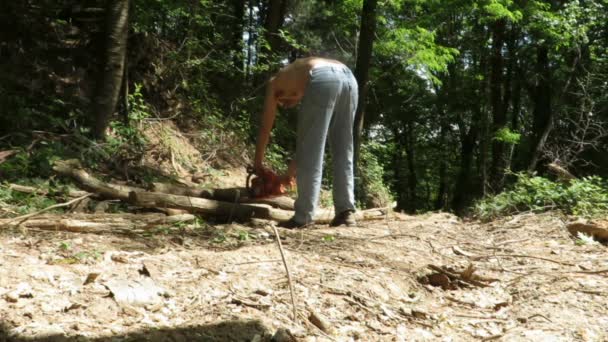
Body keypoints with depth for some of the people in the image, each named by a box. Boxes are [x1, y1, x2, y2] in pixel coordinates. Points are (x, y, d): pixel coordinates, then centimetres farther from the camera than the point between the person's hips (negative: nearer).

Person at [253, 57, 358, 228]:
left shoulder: (275, 82, 31)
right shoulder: (301, 90, 42)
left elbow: (265, 127, 31)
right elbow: (309, 140, 43)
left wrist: (258, 164, 42)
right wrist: (292, 169, 50)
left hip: (323, 80, -6)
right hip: (348, 78, 6)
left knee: (311, 153, 1)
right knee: (343, 153, 14)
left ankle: (303, 216, 1)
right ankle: (346, 211, 10)